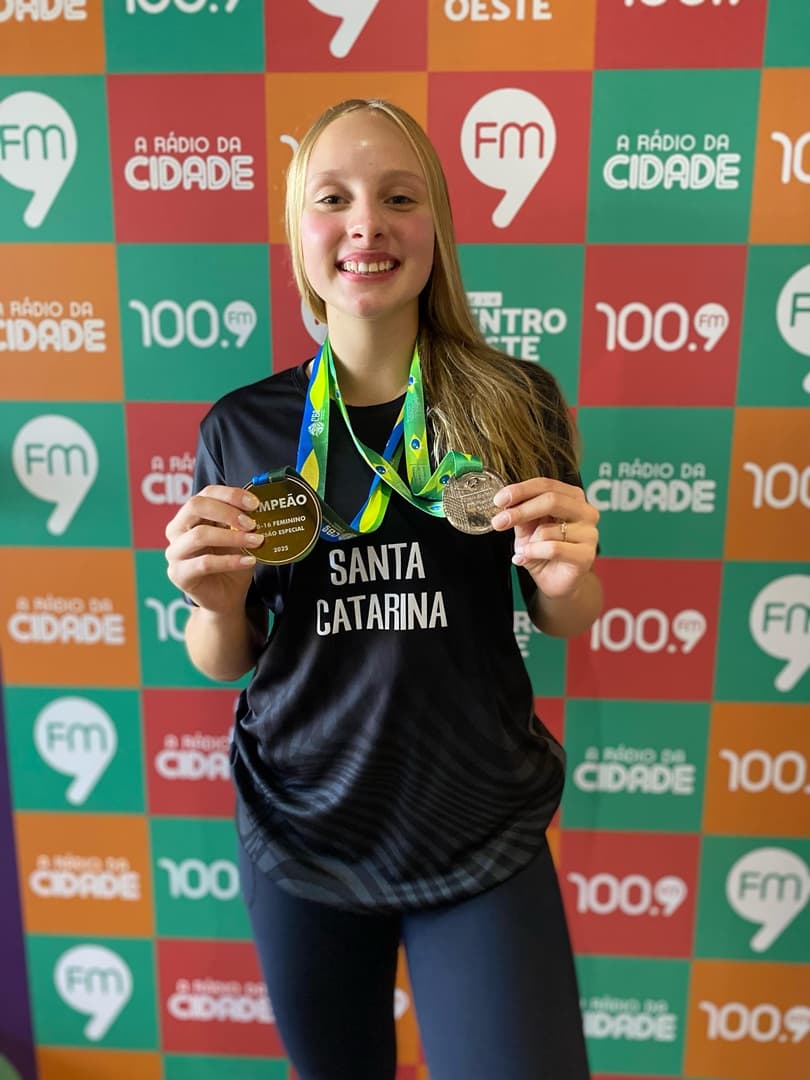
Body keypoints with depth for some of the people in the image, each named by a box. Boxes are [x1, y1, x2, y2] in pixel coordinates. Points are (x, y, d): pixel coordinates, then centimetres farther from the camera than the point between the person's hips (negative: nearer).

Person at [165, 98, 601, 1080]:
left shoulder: (517, 404, -9)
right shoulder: (241, 429, -7)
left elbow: (564, 620, 4)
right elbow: (224, 665, 3)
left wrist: (564, 573, -19)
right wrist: (213, 600, -19)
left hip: (482, 833, -1)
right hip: (300, 833, 2)